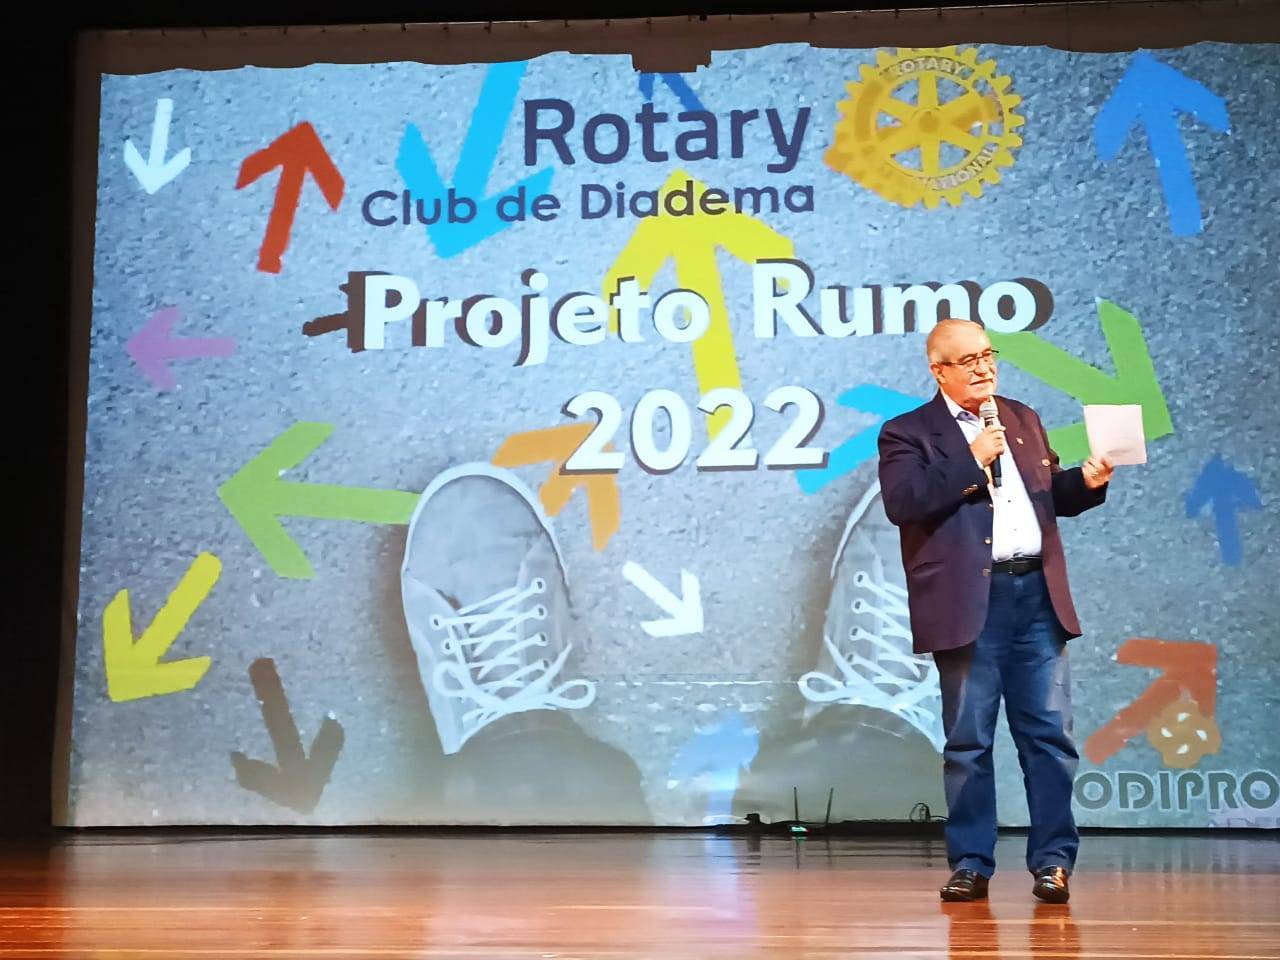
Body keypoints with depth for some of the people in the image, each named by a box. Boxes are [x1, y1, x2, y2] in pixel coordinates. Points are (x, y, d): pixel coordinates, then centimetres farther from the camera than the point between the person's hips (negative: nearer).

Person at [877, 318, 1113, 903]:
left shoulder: (1023, 420, 18)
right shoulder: (907, 433, 1)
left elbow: (1052, 498, 24)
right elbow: (902, 503, -14)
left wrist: (1086, 482, 3)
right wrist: (971, 461, -14)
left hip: (1038, 595, 4)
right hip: (970, 606, -4)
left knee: (1050, 734, 2)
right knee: (968, 742, 3)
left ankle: (1053, 860, 10)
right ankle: (970, 864, 13)